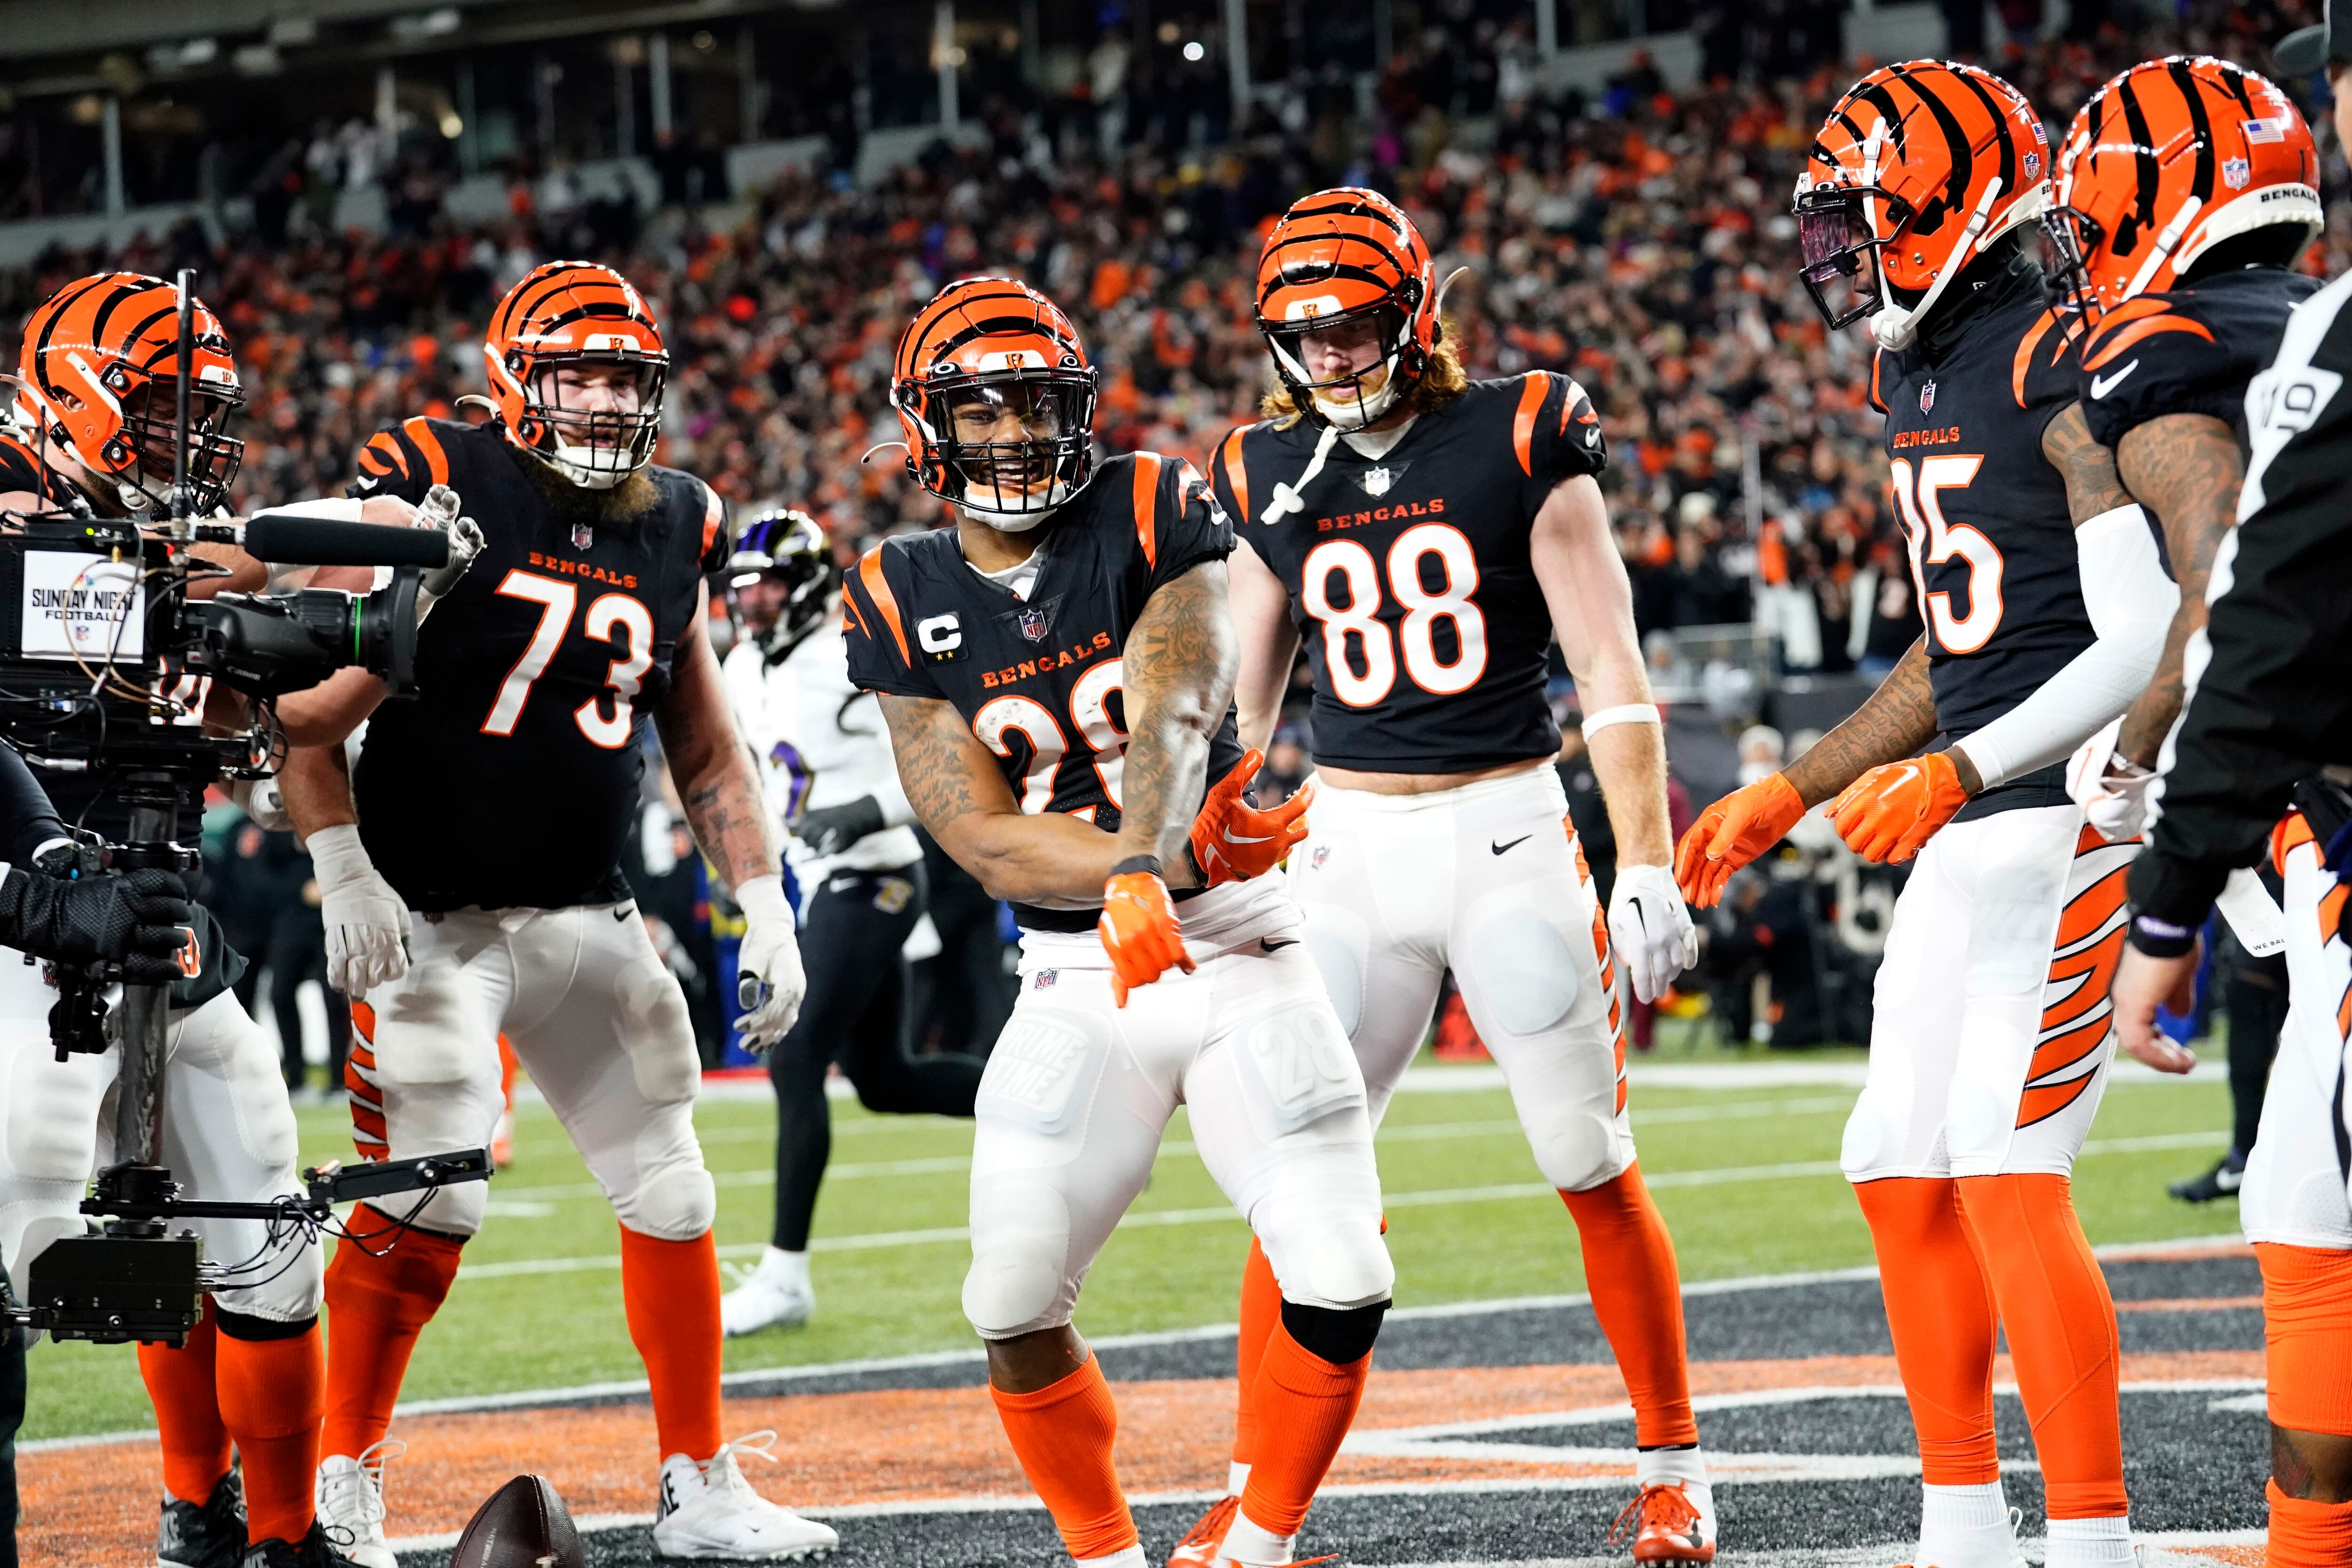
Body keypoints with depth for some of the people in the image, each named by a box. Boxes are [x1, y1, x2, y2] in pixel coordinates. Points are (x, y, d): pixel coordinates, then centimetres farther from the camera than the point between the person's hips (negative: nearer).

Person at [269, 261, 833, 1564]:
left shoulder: (674, 530, 8)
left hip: (589, 917, 6)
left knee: (672, 1198, 7)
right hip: (430, 911, -6)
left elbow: (707, 750, 17)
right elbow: (309, 703, -9)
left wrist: (765, 909, 9)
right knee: (425, 1206, -14)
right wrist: (343, 875, -16)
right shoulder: (435, 493, -10)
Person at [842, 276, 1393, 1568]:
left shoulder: (1154, 518, -4)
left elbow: (1173, 717, -22)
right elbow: (986, 842, -9)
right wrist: (1187, 854, -23)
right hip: (1074, 988, 1)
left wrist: (1150, 867, -42)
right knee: (1015, 1306, -7)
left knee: (1342, 1285, -11)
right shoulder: (905, 602, 0)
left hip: (1235, 949, -1)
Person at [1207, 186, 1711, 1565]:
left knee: (1595, 1166, 1)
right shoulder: (1272, 479, 7)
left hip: (1509, 833, -3)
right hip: (1352, 844, 3)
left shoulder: (1518, 441, -5)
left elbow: (1611, 670, -6)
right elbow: (1241, 709, 14)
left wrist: (1648, 867, -11)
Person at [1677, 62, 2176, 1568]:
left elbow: (2147, 639, -20)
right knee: (1903, 1174, 11)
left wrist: (1956, 773, -24)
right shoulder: (1917, 384, 16)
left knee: (2007, 1176, -16)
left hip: (2072, 821, -10)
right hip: (1971, 838, 10)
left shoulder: (2061, 373, -14)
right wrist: (1788, 795, 22)